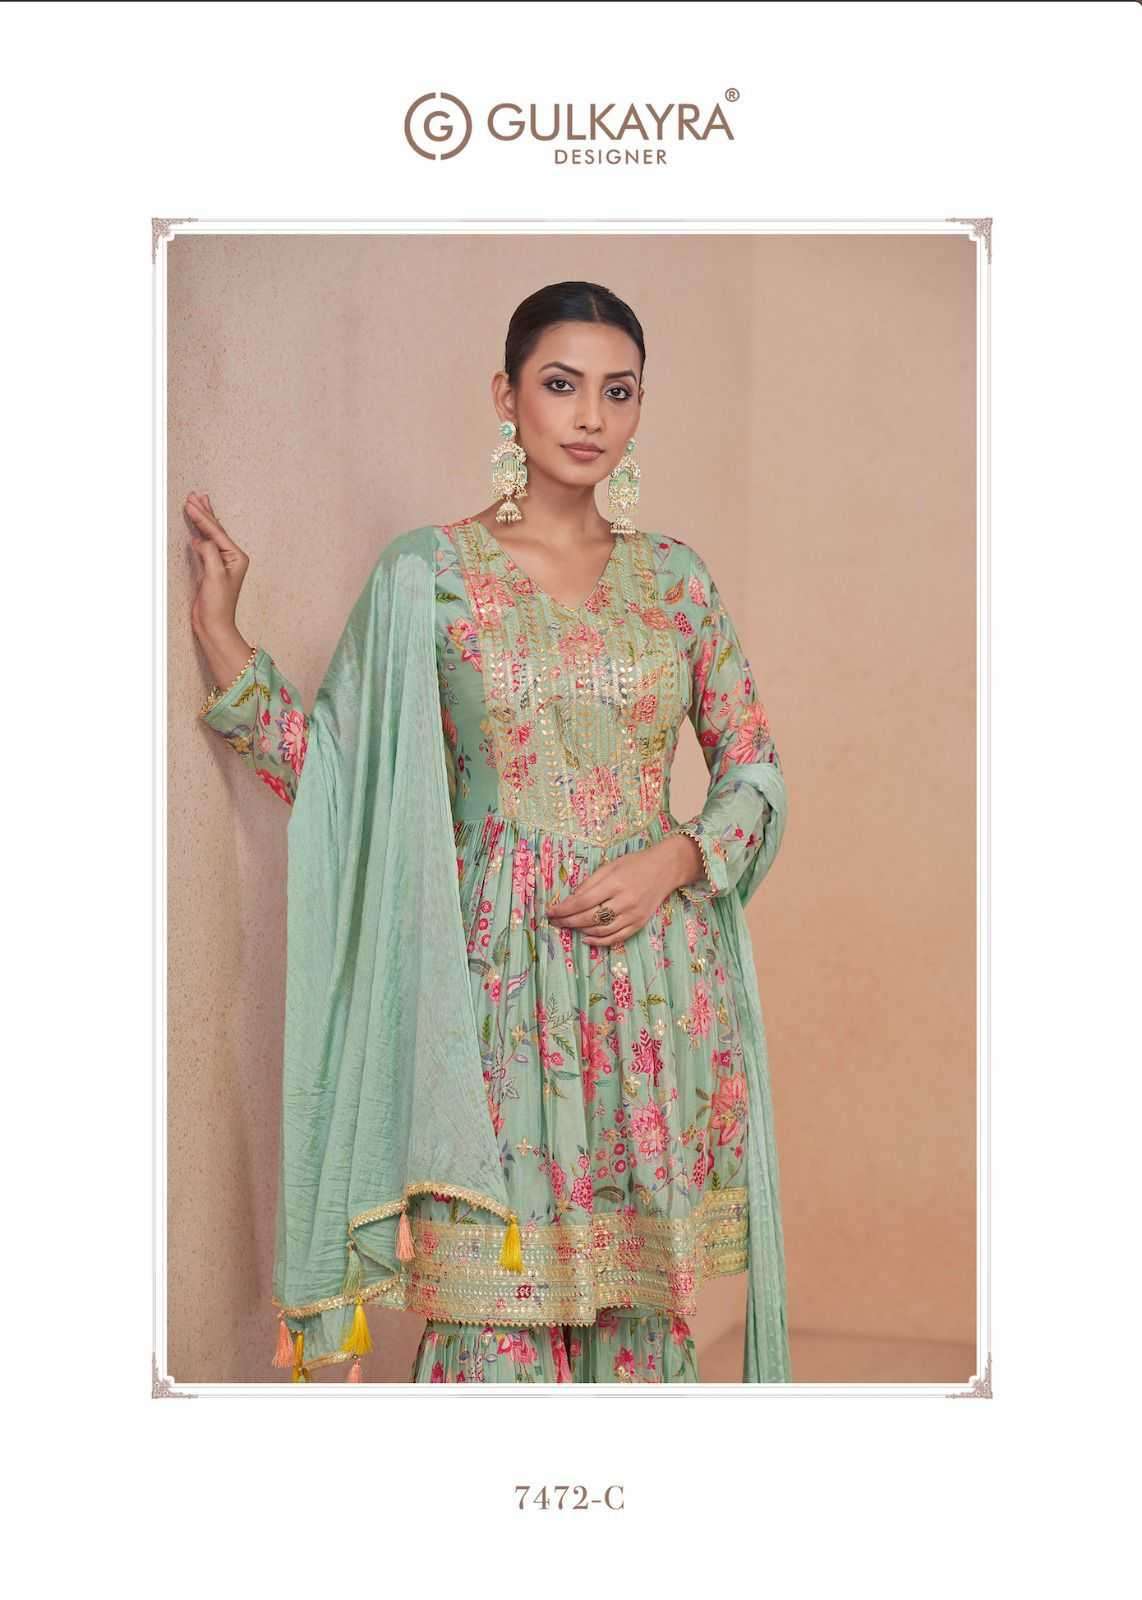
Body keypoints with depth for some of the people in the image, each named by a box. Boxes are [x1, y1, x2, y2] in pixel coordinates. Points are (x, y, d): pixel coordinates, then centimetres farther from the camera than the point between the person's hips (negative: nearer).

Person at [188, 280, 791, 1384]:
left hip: (657, 965, 3)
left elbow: (753, 771, 12)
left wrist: (671, 861, -6)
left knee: (641, 1285, 7)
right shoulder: (432, 571, 1)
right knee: (497, 1287, -3)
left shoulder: (675, 576, 8)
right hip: (500, 968, -3)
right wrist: (220, 635, -9)